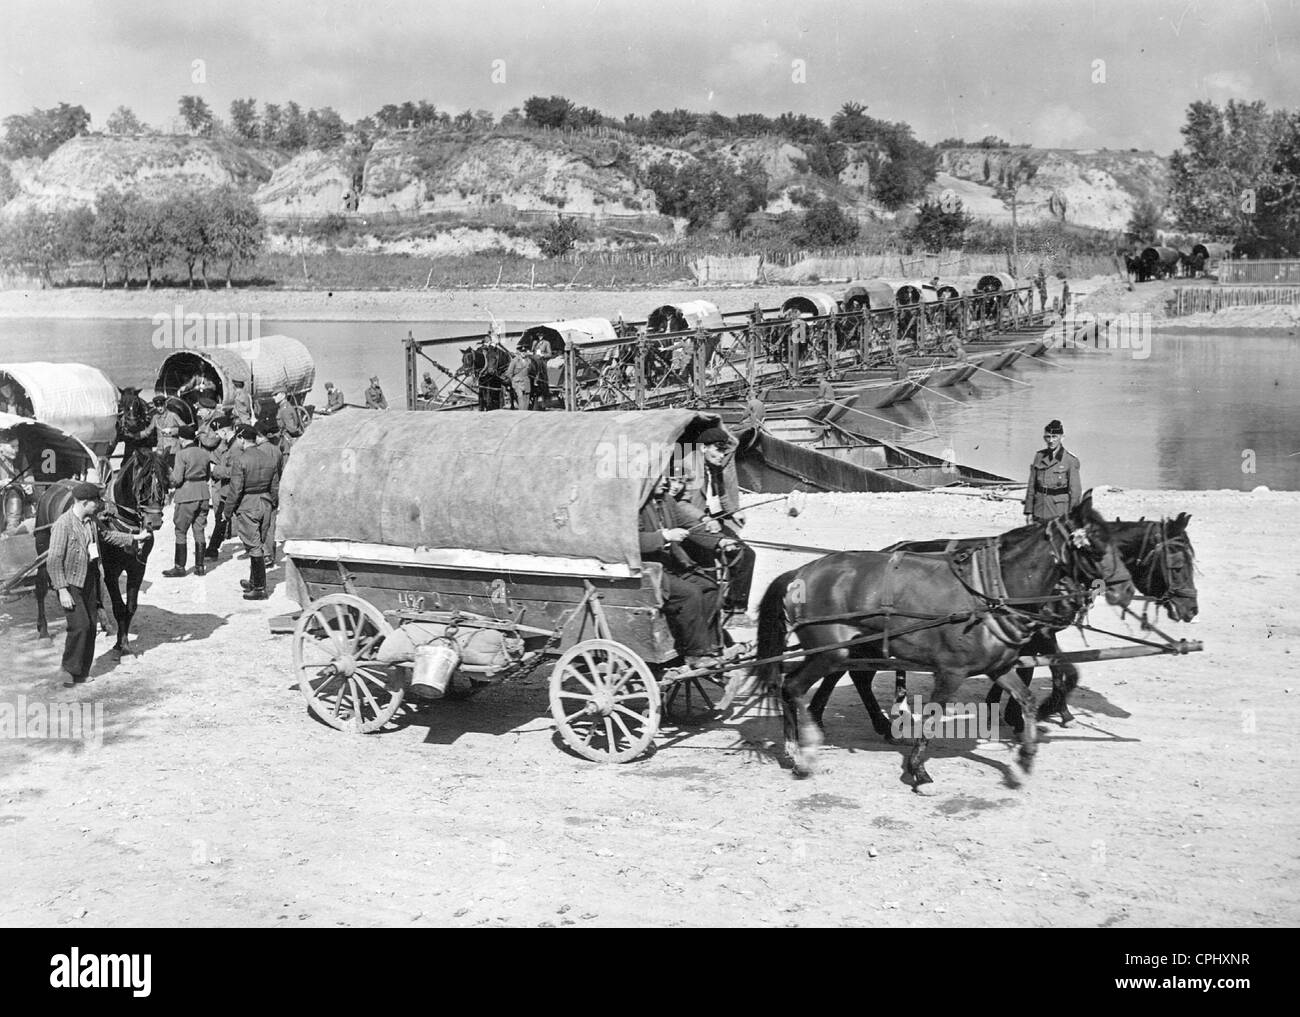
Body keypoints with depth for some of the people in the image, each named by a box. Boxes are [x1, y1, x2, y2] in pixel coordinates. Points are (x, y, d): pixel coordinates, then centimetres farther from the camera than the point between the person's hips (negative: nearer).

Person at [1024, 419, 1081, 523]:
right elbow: (1032, 485, 10)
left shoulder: (1070, 461, -6)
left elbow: (1075, 491, -5)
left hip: (1060, 513, -4)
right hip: (1039, 510, 4)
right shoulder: (1039, 456, 6)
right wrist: (1028, 511, 7)